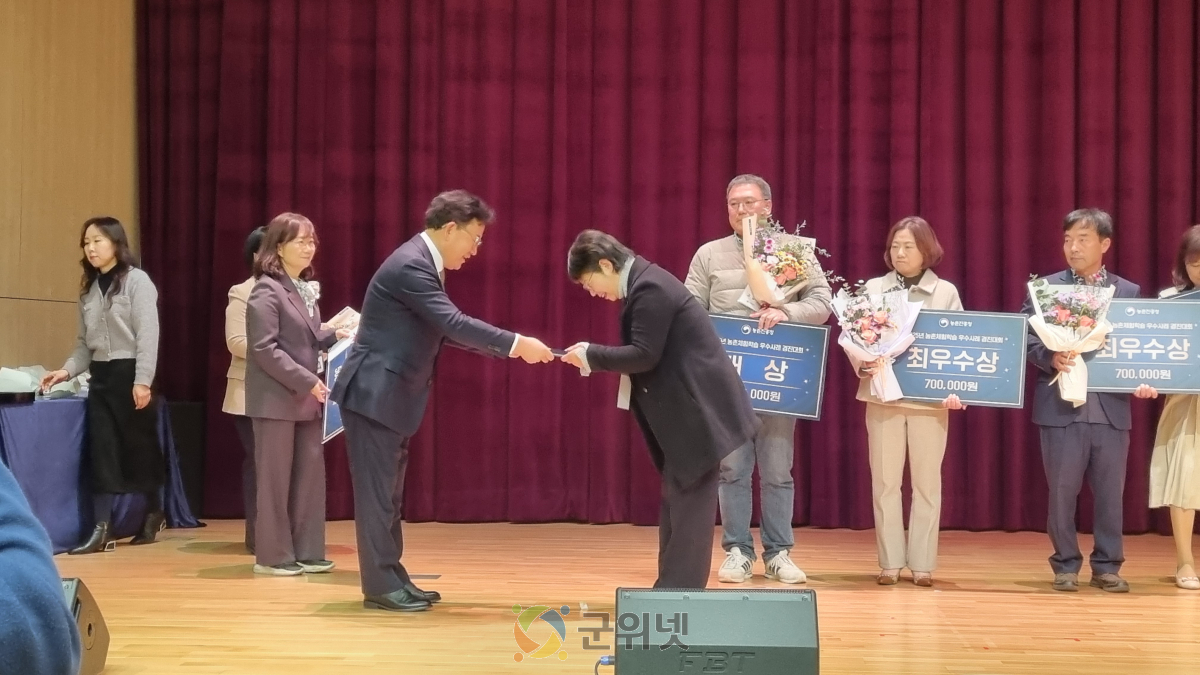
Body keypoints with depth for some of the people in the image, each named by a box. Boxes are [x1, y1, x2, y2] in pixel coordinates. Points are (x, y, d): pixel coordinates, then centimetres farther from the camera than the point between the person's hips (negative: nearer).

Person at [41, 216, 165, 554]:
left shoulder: (137, 281, -6)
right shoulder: (88, 289, 13)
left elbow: (147, 333, -12)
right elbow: (85, 342, 13)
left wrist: (143, 380, -19)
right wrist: (67, 370, -4)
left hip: (129, 372, -5)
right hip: (100, 375, 5)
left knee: (139, 445, 5)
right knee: (101, 449, -1)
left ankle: (153, 514, 24)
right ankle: (102, 529, -2)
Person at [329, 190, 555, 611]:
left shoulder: (424, 263, 13)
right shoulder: (411, 264, -19)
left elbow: (447, 329, 15)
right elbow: (454, 324, -25)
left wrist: (510, 348, 8)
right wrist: (515, 344, -23)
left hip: (392, 396, 10)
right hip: (374, 393, -10)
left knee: (389, 494, 13)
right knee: (376, 492, -5)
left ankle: (392, 579, 19)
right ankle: (380, 587, 0)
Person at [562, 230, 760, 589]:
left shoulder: (649, 288, -18)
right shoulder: (646, 283, 14)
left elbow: (644, 355, -22)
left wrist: (591, 355, -13)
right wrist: (597, 358, 6)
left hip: (699, 407, -11)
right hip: (689, 407, 11)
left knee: (690, 502, -6)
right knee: (677, 499, 14)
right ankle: (673, 589, 20)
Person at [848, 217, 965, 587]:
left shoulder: (946, 292, 4)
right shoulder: (873, 289, 5)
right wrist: (862, 364, -17)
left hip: (929, 398, 0)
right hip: (883, 395, 1)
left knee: (926, 481, 3)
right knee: (885, 480, 3)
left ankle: (922, 563, 9)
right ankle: (890, 561, 10)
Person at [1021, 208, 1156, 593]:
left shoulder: (1129, 293, 9)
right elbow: (1028, 340, -1)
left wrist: (1141, 381, -10)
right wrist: (1050, 358, -19)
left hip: (1111, 408, 2)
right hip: (1061, 406, -1)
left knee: (1110, 492, 7)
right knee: (1062, 490, 4)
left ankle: (1107, 567, 18)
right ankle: (1066, 566, 16)